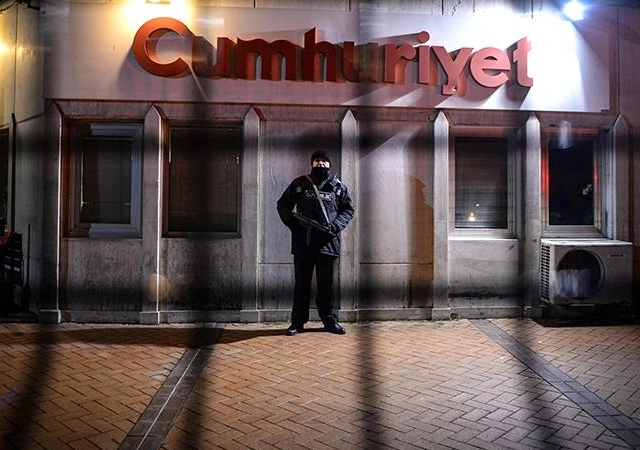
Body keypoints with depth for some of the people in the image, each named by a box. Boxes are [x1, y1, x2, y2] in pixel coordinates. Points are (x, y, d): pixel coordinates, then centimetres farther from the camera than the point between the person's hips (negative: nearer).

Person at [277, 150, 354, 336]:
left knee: (326, 284, 8)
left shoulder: (338, 186, 9)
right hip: (302, 242, 0)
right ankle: (297, 322, 14)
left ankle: (330, 320, 17)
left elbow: (348, 209, 12)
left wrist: (336, 225, -6)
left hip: (327, 243, 0)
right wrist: (290, 221, -6)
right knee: (301, 283, 6)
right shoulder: (299, 184, 8)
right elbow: (283, 204, 13)